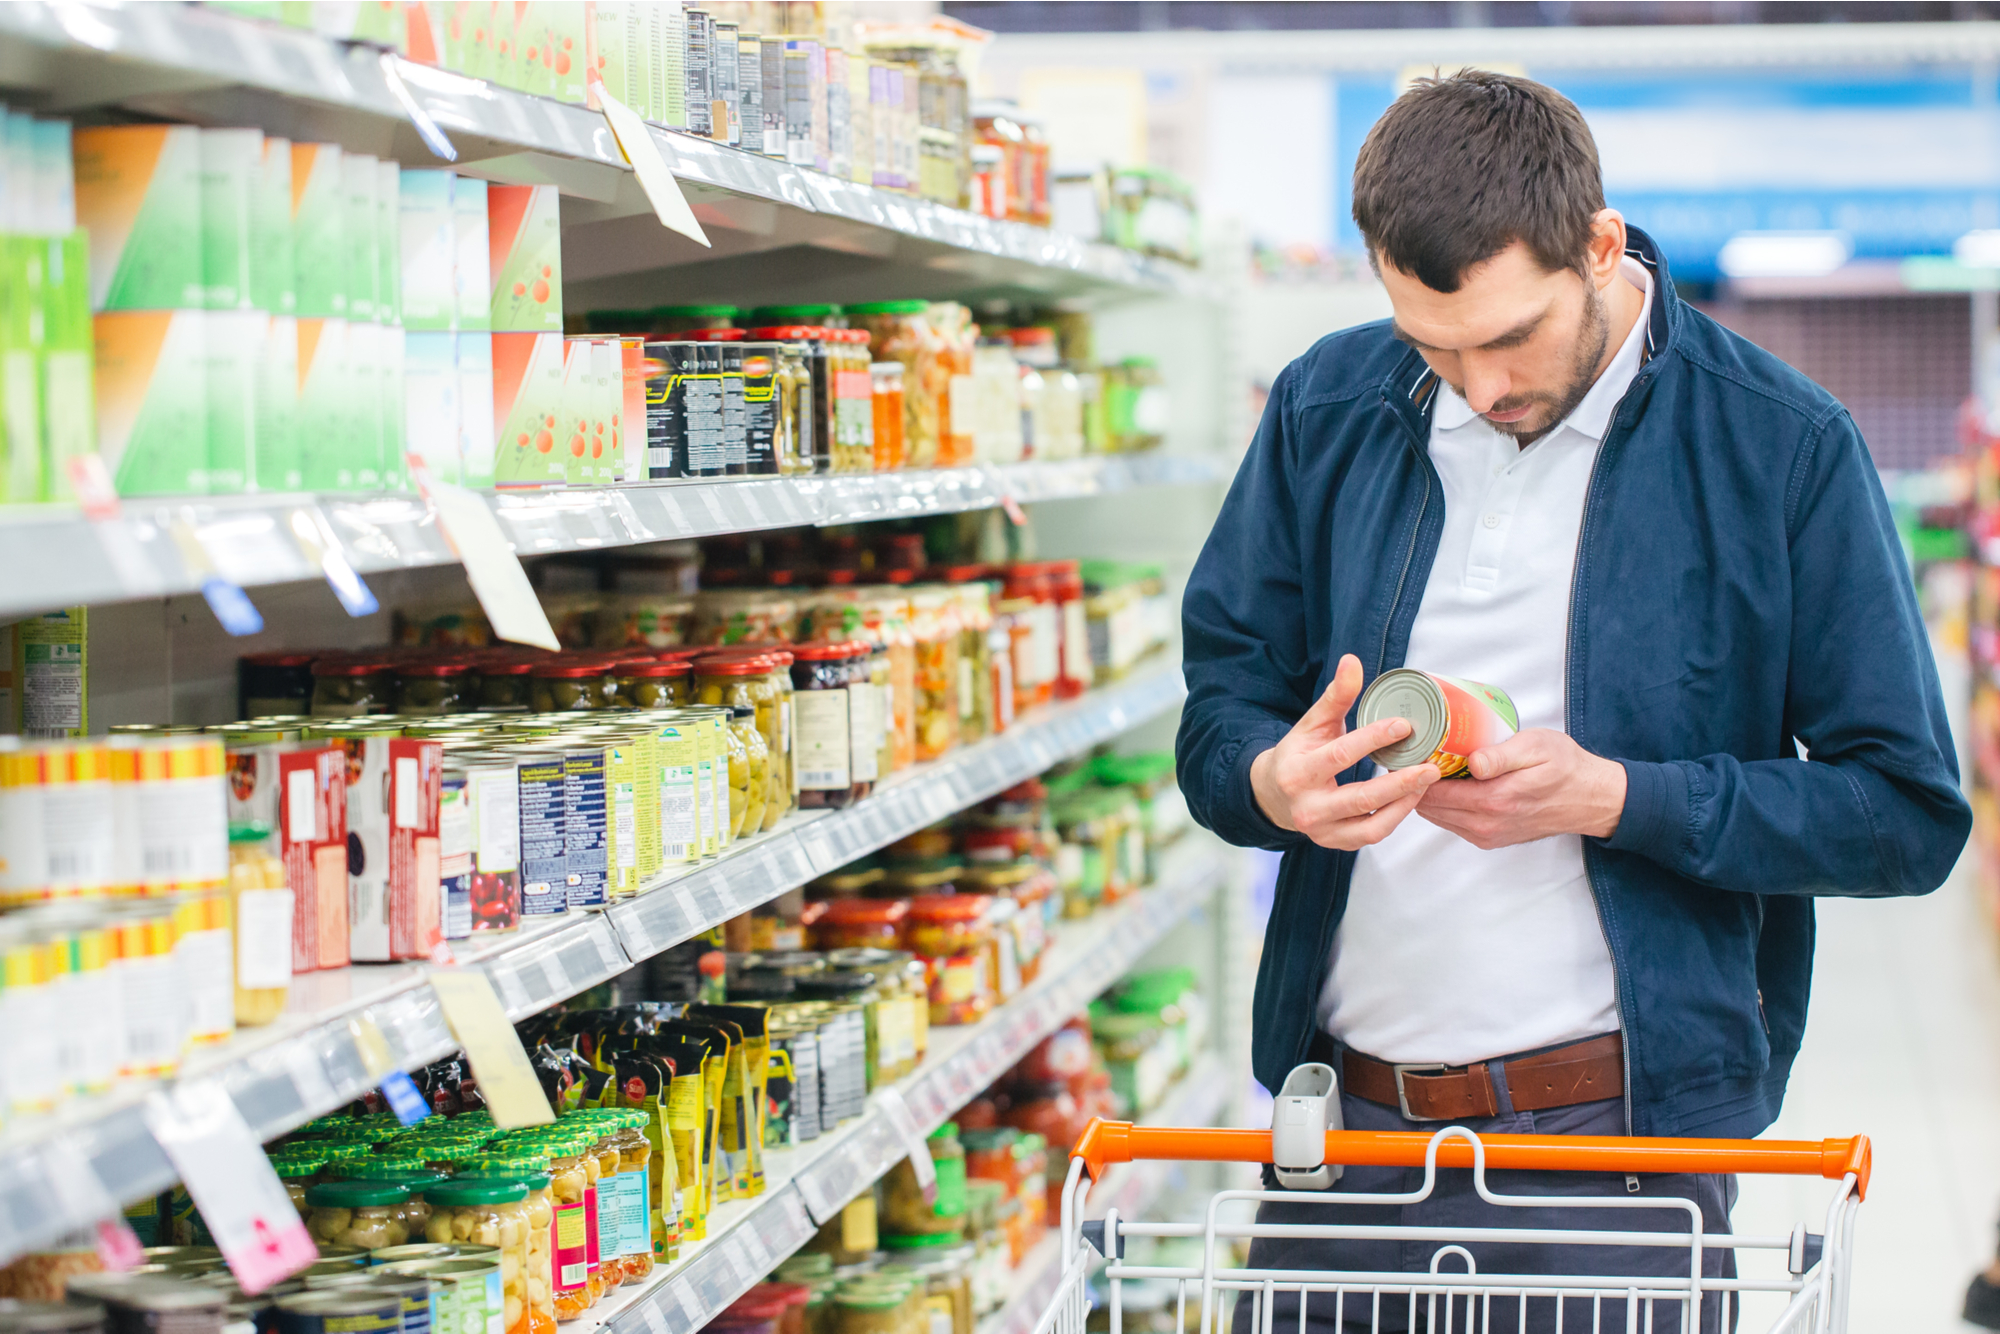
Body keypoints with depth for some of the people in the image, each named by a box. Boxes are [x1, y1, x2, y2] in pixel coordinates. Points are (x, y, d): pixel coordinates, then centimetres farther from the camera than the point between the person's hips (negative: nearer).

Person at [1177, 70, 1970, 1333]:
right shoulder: (1329, 411, 5)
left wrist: (1613, 799, -16)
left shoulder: (1781, 447, -5)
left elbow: (1908, 814, -4)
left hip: (1617, 1134, -3)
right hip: (1345, 1118, 3)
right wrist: (1274, 781, -14)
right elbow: (1218, 709, 10)